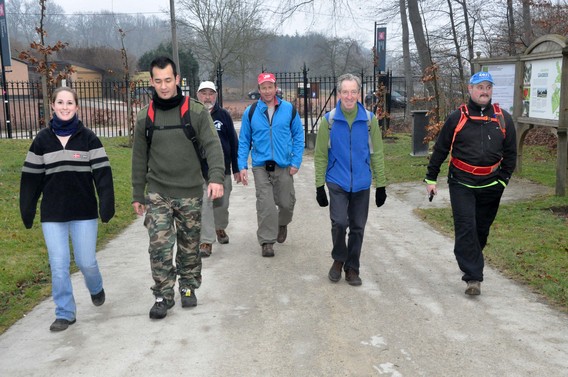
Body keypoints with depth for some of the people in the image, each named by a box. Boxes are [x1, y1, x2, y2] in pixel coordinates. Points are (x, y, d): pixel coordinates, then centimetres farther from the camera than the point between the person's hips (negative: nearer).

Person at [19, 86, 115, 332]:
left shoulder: (88, 138, -2)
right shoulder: (42, 140, 3)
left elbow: (102, 173, -6)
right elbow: (31, 177, 6)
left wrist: (107, 204, -14)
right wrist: (27, 210, 4)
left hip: (84, 212, -1)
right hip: (52, 214, 2)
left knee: (86, 261, 3)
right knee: (58, 265, 2)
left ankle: (96, 288, 36)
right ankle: (64, 313, 16)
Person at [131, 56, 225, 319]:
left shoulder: (196, 111, -4)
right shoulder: (145, 117, 4)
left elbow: (212, 145, -11)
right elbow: (139, 158, 10)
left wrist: (216, 177, -27)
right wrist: (138, 195, 11)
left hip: (190, 193, -1)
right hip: (158, 194, 1)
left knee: (189, 246, 10)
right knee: (159, 245, -7)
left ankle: (188, 287, 28)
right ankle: (163, 295, 6)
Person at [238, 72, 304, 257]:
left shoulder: (289, 109, 1)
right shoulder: (251, 112, 1)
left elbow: (298, 136, 4)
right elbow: (244, 141, 5)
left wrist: (296, 161, -3)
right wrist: (242, 166, -3)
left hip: (284, 166, 1)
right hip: (261, 166, 0)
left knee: (286, 202, 9)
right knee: (265, 205, -5)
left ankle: (282, 224, 41)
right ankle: (267, 241, 7)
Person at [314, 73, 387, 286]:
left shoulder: (369, 120, 0)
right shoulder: (329, 120, -4)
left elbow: (377, 154, 4)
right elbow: (320, 155, -1)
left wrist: (381, 185, 3)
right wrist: (319, 186, -3)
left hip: (362, 184, 2)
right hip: (337, 183, -2)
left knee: (357, 228, 8)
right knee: (339, 223, -13)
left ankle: (352, 268, 24)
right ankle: (338, 260, 14)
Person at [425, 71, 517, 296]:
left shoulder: (503, 119, 5)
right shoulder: (457, 118, -1)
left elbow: (510, 153, 11)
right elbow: (440, 150, 4)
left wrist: (503, 180, 3)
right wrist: (430, 179, 3)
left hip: (490, 186, 3)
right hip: (461, 184, -2)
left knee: (481, 230, 13)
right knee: (466, 229, -9)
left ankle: (470, 264, 35)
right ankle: (473, 277, -6)